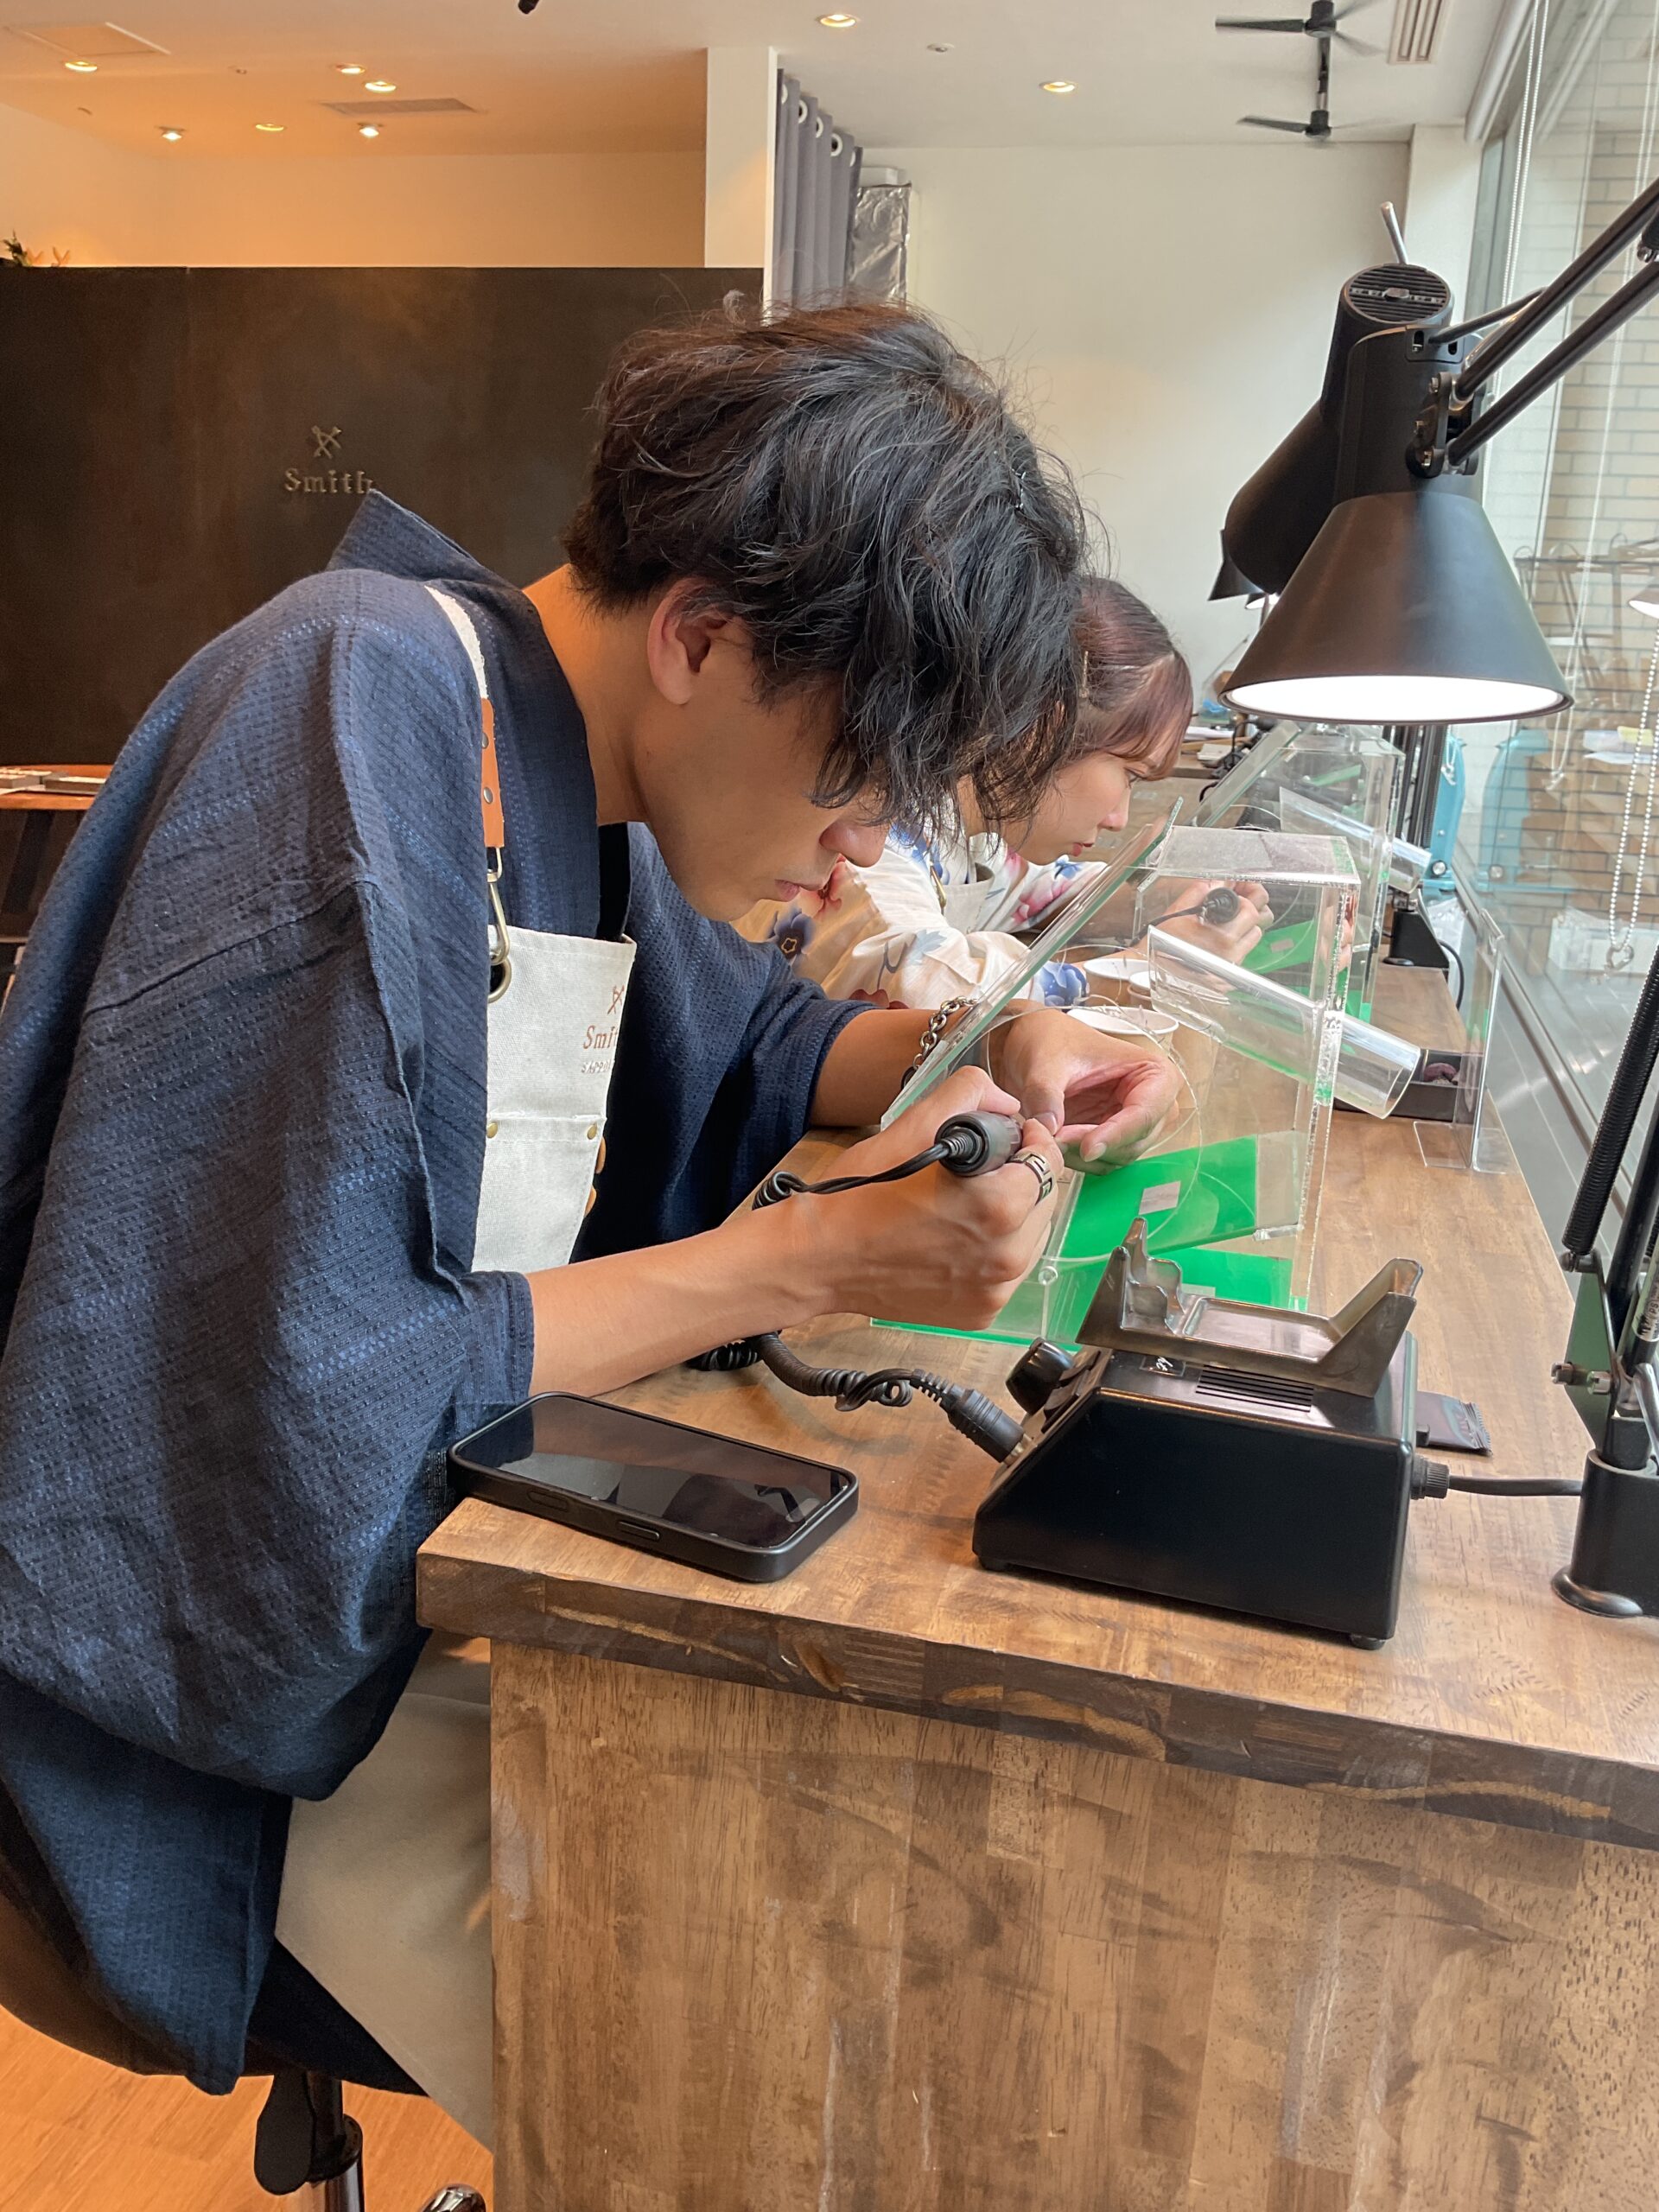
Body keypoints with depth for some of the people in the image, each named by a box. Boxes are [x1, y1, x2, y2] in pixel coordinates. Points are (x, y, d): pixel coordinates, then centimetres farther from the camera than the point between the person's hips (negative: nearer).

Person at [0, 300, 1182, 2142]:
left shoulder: (588, 748, 1)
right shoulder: (355, 731, -24)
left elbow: (741, 1039, 19)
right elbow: (302, 1420, -26)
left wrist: (981, 1055, 0)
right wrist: (814, 1264, -23)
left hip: (490, 1528, 8)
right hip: (266, 1640, -7)